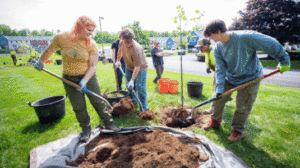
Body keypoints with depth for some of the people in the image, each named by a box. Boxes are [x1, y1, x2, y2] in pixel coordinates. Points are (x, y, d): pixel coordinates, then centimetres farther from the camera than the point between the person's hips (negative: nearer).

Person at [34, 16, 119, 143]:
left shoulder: (91, 44, -14)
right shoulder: (61, 38, -12)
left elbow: (93, 66, -16)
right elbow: (49, 50, 7)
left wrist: (84, 81, -28)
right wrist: (41, 62, 21)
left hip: (89, 77, -1)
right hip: (69, 79, 1)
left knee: (98, 102, 4)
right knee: (78, 108, 9)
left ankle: (108, 123, 24)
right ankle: (86, 130, 28)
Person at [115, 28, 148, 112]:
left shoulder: (136, 49, -35)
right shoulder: (121, 43, -12)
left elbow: (137, 66, -34)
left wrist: (132, 80, -35)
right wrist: (118, 60, 12)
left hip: (140, 68, -7)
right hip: (129, 67, 8)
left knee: (140, 88, -10)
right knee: (129, 86, 15)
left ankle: (143, 107, 6)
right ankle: (133, 101, 37)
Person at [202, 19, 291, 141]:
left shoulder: (245, 37, -26)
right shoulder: (218, 48, -9)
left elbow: (272, 45, -16)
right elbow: (220, 69, -12)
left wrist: (284, 61, -7)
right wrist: (219, 88, -19)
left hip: (250, 78, -4)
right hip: (229, 78, 5)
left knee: (243, 107, 0)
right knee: (218, 99, 5)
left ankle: (238, 130, 23)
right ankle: (215, 121, 28)